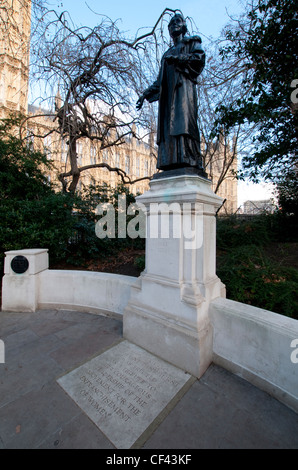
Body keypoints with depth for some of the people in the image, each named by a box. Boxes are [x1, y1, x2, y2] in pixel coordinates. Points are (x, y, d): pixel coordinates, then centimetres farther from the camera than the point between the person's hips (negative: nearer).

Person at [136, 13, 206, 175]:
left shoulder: (192, 41, 22)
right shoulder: (168, 52, 36)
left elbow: (199, 58, 3)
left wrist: (177, 58, -1)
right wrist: (146, 94, 19)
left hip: (183, 85, -5)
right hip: (168, 92, 5)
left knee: (183, 121, -25)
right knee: (168, 125, -13)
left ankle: (193, 163, -34)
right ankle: (171, 164, -23)